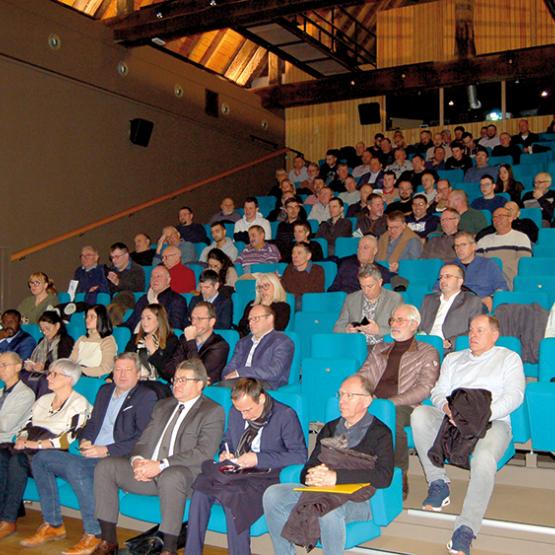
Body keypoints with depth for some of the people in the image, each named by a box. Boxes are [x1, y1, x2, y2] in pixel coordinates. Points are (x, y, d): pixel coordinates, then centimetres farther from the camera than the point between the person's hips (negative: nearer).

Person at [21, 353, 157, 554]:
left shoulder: (146, 397, -4)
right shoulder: (104, 391, 20)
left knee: (75, 466, -32)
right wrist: (84, 440, 2)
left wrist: (107, 450, -19)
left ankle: (93, 534, -21)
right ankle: (52, 523, 7)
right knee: (40, 459, -1)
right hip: (91, 456, 8)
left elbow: (144, 438, -13)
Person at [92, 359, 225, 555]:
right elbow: (144, 440, 19)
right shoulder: (162, 406, 22)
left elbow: (204, 453, -14)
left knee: (171, 476, -39)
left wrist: (161, 465, -21)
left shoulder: (213, 412, -1)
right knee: (104, 467, -9)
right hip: (147, 471, 7)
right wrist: (137, 460, -7)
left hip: (184, 473, -7)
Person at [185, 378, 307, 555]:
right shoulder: (236, 412, 12)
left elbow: (299, 455, -13)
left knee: (234, 496, -34)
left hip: (264, 476, -5)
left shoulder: (286, 416, -8)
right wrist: (225, 452, 3)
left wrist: (258, 459, -18)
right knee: (201, 486, -23)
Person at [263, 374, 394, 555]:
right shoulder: (330, 428, 22)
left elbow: (384, 477, -13)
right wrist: (311, 476, -9)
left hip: (356, 498, -6)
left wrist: (336, 476, -19)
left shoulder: (380, 433, 3)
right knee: (272, 495, -16)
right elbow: (311, 465, 18)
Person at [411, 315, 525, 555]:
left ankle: (465, 530, -35)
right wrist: (447, 407, -10)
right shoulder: (453, 359, 27)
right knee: (419, 414, -27)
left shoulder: (509, 358, 16)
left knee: (484, 459, -37)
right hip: (452, 420, 4)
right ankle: (438, 484, -17)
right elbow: (438, 392, 16)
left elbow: (514, 396, 0)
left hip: (492, 423, -4)